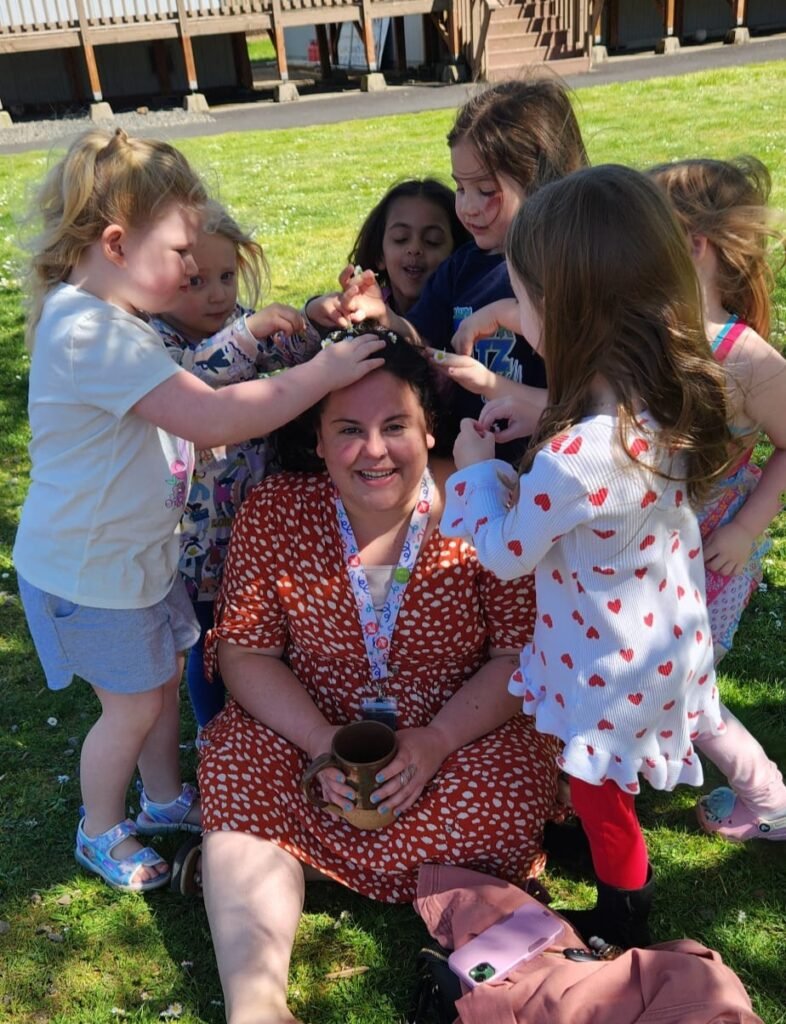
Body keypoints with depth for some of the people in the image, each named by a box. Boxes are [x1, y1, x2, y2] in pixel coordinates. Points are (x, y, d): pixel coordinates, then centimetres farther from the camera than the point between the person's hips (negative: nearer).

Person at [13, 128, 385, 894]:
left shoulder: (109, 321, 5)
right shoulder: (90, 335, -31)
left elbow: (192, 419, 6)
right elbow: (214, 419, -37)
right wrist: (323, 372, -31)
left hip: (136, 551, 9)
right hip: (91, 571, -9)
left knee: (164, 677, 22)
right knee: (132, 706, 9)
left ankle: (165, 798, 45)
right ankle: (101, 833, 34)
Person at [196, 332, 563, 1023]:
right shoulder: (274, 512, -9)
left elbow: (522, 654, -12)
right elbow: (244, 651, -8)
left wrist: (437, 740, -25)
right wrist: (325, 746, -22)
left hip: (460, 731, -1)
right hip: (311, 728, 1)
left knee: (513, 795, -26)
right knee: (238, 772, -23)